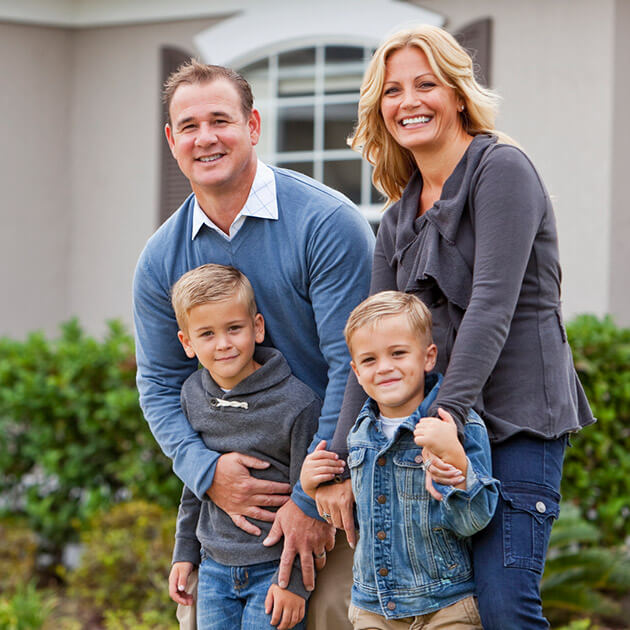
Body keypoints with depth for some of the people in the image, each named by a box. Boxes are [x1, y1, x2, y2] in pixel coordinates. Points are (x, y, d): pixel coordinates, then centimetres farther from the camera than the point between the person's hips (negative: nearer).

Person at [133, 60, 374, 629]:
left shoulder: (327, 224, -15)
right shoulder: (161, 261, 1)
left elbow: (351, 367, -17)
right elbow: (160, 384, 6)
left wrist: (312, 498, -18)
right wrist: (207, 470, -13)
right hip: (236, 478, 5)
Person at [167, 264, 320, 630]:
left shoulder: (298, 403, -16)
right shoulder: (193, 395, 3)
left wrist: (295, 581, -13)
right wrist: (185, 552, 17)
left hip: (275, 568, -5)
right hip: (215, 567, 5)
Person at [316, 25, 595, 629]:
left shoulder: (501, 169, -6)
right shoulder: (399, 219, 16)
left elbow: (492, 304, -16)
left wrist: (446, 417, -24)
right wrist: (340, 464, 4)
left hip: (517, 419, -7)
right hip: (439, 425, 7)